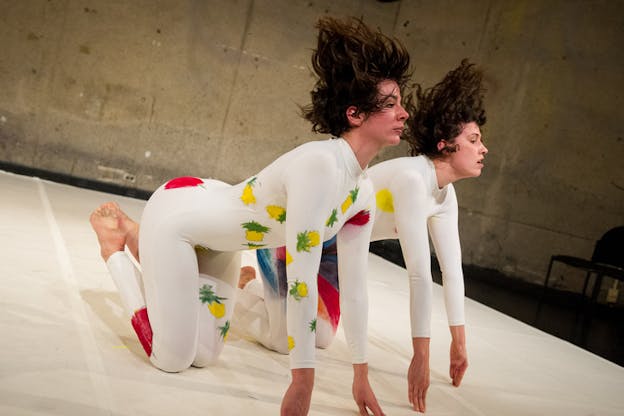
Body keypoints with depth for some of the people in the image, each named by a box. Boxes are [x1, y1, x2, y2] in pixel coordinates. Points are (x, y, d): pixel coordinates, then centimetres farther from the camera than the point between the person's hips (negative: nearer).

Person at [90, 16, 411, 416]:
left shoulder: (364, 192, -8)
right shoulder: (320, 164, -35)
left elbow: (354, 284, -3)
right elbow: (301, 280, -36)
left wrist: (361, 375, 0)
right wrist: (302, 380, -31)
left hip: (214, 222, 8)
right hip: (175, 213, -8)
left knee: (204, 355, 17)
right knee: (172, 359, 1)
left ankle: (137, 237, 28)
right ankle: (114, 247, 16)